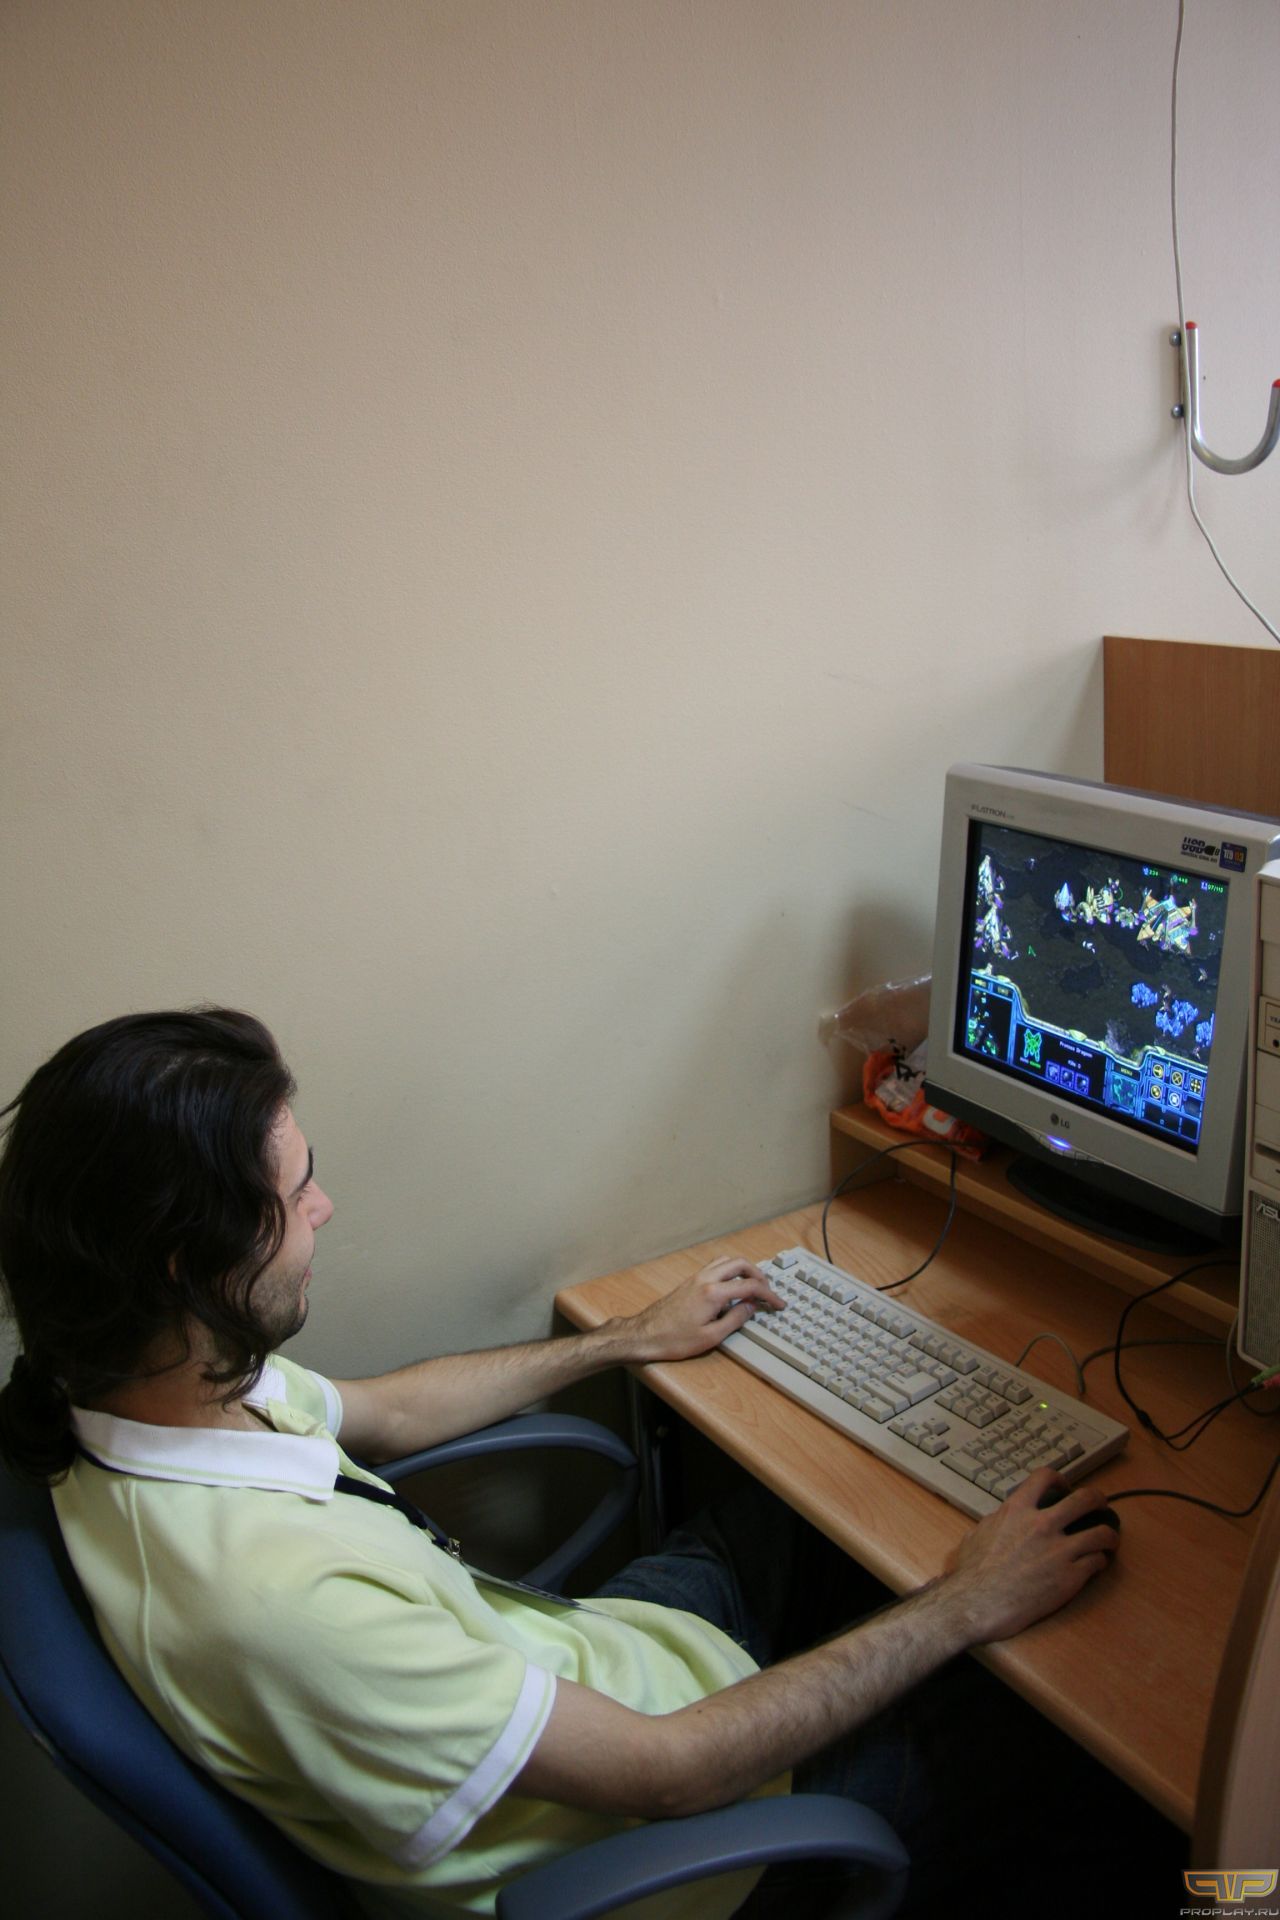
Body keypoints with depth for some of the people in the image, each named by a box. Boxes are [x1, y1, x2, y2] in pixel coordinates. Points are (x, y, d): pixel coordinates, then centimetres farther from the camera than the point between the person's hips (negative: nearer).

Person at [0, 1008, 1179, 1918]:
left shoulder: (144, 1384, -13)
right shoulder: (275, 1599, -40)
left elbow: (373, 1412, 7)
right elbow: (670, 1772, -31)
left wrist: (630, 1341, 14)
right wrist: (964, 1608, -20)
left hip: (556, 1665, 7)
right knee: (1054, 1722, 8)